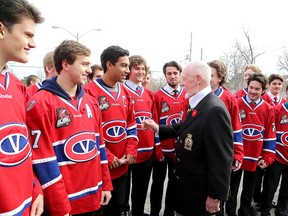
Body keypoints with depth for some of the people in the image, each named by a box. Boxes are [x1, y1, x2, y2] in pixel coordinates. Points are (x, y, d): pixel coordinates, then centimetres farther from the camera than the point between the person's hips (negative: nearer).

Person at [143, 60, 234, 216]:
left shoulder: (215, 109, -27)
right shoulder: (198, 105, 5)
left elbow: (222, 158, -28)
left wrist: (216, 196, -22)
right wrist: (158, 128, 13)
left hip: (200, 192, -9)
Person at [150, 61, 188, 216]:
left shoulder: (187, 96, 1)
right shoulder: (158, 96, -7)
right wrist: (156, 148, -10)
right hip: (161, 149, -2)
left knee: (174, 182, 16)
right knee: (158, 182, 12)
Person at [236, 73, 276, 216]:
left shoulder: (268, 109, -2)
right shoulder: (236, 104, -9)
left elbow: (270, 136, 2)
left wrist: (267, 158, -2)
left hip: (255, 158, 2)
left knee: (249, 190, 19)